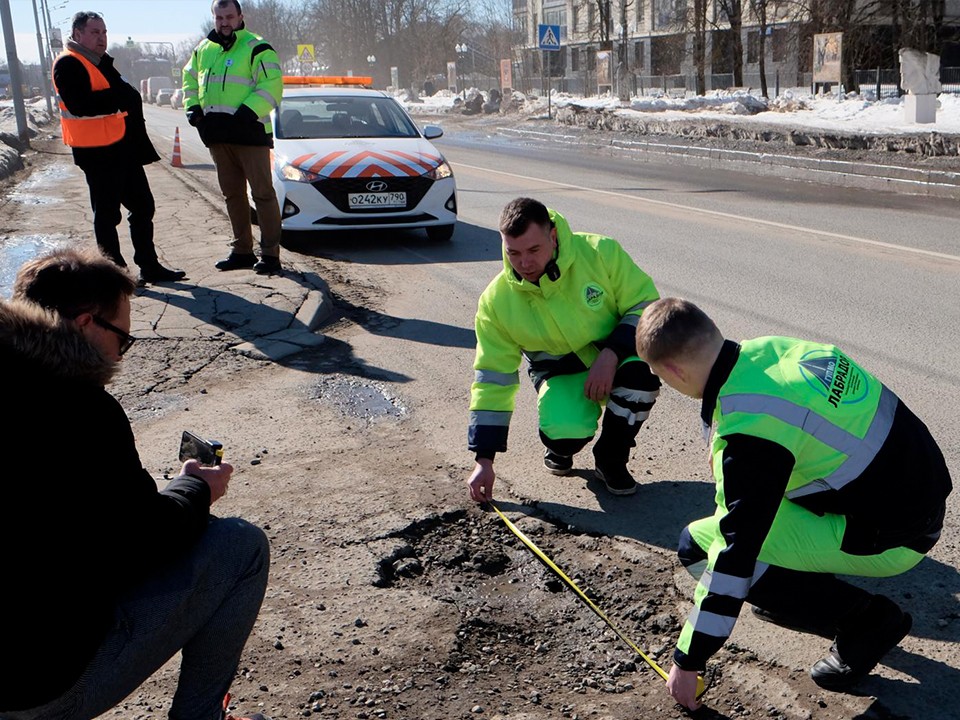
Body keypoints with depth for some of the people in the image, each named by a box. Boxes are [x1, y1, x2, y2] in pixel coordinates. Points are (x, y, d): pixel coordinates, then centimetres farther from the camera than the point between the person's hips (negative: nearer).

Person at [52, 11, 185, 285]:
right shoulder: (68, 65, -11)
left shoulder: (102, 62, 19)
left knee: (142, 206, 12)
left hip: (123, 149, 10)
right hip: (96, 152, -9)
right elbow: (80, 105, -25)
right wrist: (119, 98, -24)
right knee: (107, 213, -1)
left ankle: (150, 267, 21)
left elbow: (122, 96, 27)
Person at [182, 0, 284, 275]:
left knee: (262, 193, -6)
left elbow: (272, 85, -14)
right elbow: (190, 78, 28)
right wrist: (192, 106, 11)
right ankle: (242, 250, 21)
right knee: (232, 194, 12)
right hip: (217, 136, 7)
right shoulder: (203, 49, 17)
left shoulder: (256, 48, -5)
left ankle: (270, 253, -3)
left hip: (250, 133, -7)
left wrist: (249, 111, -23)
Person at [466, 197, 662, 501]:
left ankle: (611, 459, -8)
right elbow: (493, 380, -10)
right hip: (562, 373, 0)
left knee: (640, 371, -36)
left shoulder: (600, 252, -20)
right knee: (564, 433, -33)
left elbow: (647, 304, -11)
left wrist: (611, 354, -30)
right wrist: (484, 459, -12)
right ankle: (560, 449, 9)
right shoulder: (497, 300, -15)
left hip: (615, 355, 1)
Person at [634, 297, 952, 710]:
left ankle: (865, 620, 0)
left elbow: (734, 553, -22)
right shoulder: (769, 349, -3)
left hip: (889, 536, -9)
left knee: (699, 546, -9)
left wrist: (688, 661, -13)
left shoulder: (750, 431, -27)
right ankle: (799, 590, 20)